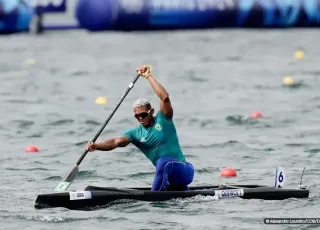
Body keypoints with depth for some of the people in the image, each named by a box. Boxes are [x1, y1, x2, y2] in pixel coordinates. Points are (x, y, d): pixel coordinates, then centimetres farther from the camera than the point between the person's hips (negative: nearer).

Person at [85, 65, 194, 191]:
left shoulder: (162, 120, -4)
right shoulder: (136, 133, 6)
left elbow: (164, 97, -20)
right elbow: (117, 141, -12)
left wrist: (148, 76, -18)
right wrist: (96, 146, -30)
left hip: (184, 170, -7)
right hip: (166, 176, 7)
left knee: (165, 162, -34)